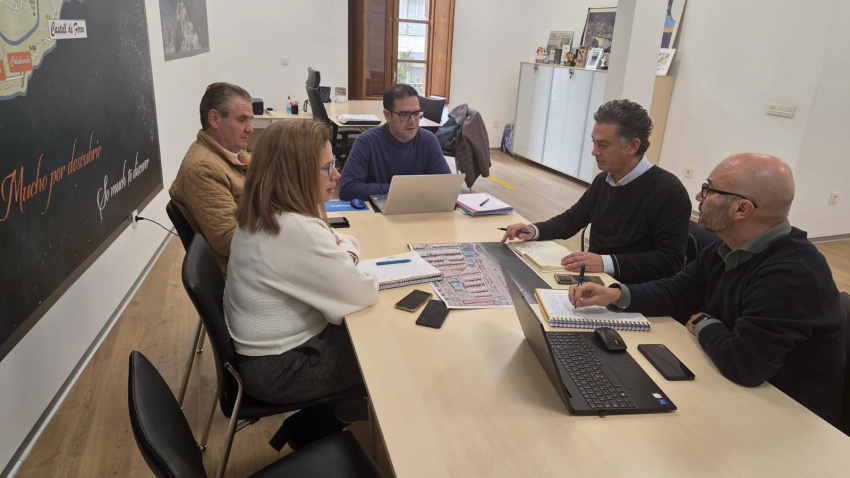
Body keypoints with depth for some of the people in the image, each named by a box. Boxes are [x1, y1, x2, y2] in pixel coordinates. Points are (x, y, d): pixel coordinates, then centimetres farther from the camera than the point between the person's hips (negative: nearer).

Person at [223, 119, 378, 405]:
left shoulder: (261, 213, 0)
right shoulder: (298, 230, -32)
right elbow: (364, 294, -24)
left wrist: (340, 248, -10)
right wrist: (344, 254, -6)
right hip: (280, 370, -9)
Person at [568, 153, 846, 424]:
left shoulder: (794, 274, -32)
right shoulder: (729, 248, 0)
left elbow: (743, 364, -35)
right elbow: (677, 292, 7)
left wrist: (703, 325, -14)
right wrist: (616, 294, -9)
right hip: (736, 387, 8)